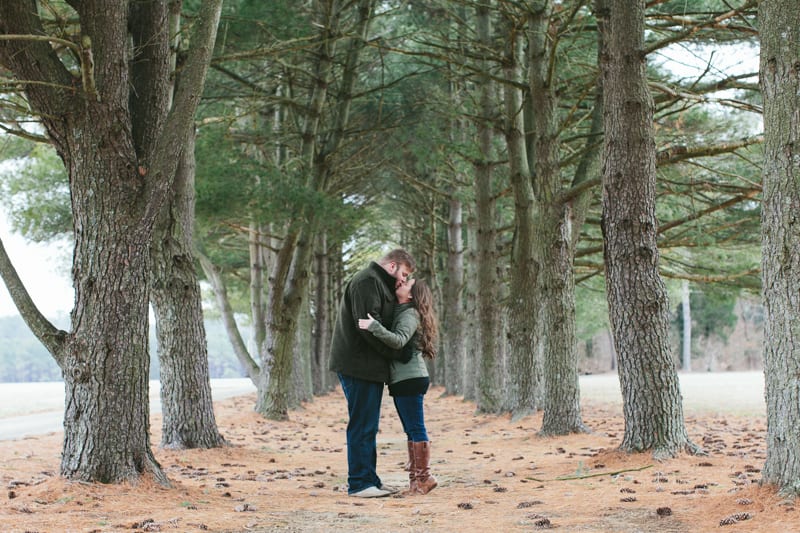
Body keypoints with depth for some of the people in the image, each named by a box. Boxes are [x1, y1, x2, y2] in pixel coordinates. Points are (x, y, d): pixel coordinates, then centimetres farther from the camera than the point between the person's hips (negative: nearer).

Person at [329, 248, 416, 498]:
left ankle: (370, 480, 19)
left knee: (368, 427, 13)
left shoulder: (379, 284, 23)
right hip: (359, 366, -11)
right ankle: (359, 483, -4)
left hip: (369, 367, 11)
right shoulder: (366, 281, -12)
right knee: (362, 426, -7)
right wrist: (396, 353, -15)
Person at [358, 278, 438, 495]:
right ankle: (415, 477, 15)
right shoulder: (400, 313, 19)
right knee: (411, 430, 11)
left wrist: (374, 327, -35)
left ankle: (423, 477, -6)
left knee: (416, 429, -8)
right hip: (402, 379, 10)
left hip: (410, 379, -10)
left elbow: (399, 340, -26)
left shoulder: (410, 314, -10)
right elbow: (394, 341, 15)